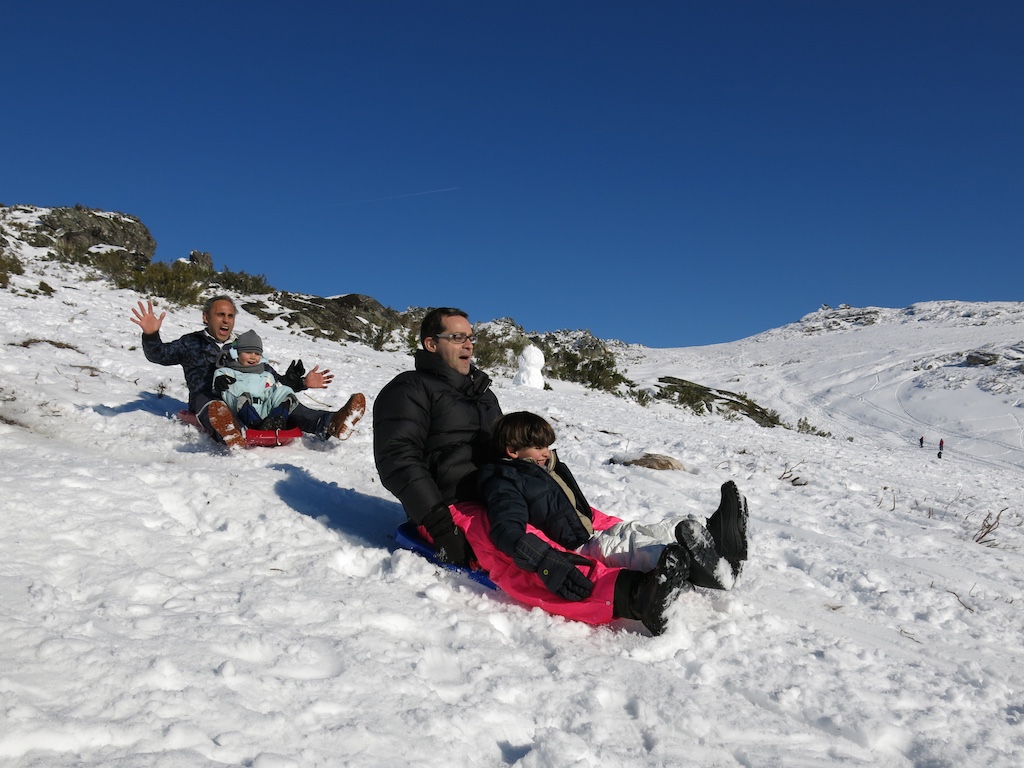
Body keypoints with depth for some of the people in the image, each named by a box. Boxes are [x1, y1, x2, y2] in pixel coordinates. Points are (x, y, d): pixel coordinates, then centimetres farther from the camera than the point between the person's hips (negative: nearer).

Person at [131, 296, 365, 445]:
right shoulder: (192, 343, 23)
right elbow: (158, 354, 9)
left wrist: (301, 383, 14)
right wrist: (151, 335, -13)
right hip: (209, 402, -2)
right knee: (205, 399, -38)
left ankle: (328, 424, -49)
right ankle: (227, 432, -72)